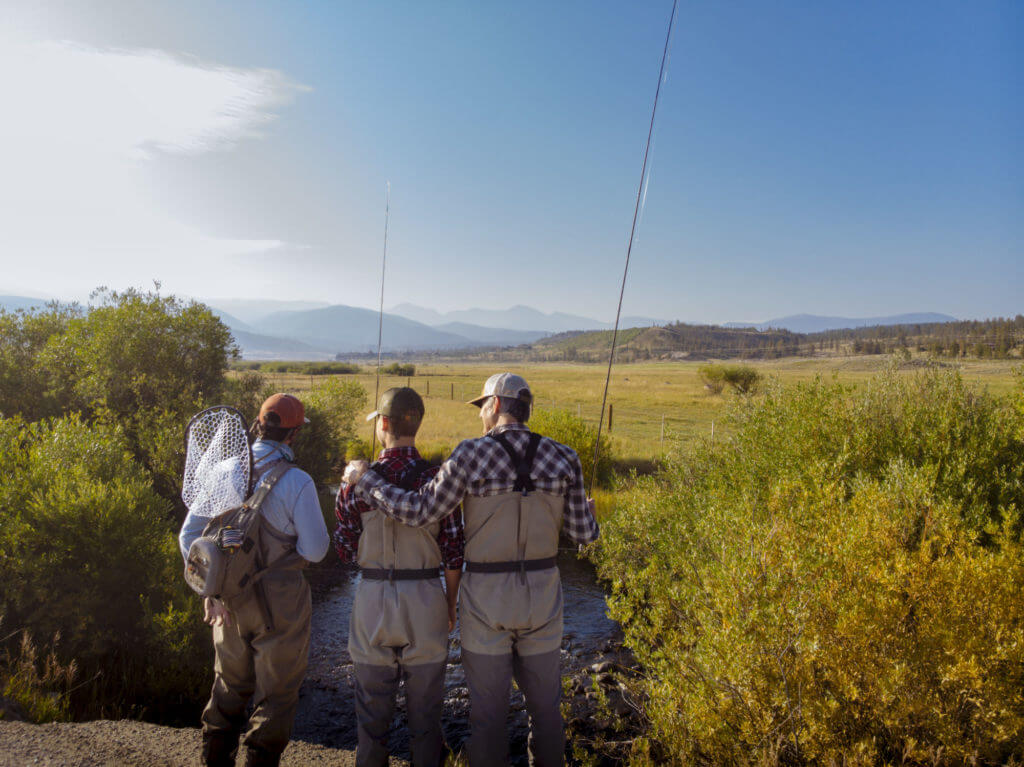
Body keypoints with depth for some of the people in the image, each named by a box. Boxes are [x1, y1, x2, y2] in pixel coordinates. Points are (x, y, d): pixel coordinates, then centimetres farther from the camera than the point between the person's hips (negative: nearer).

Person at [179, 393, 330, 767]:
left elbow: (189, 535, 1)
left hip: (230, 597, 5)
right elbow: (316, 550, -16)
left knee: (229, 687, 25)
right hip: (279, 601, -5)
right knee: (275, 694, 12)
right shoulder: (296, 481, -19)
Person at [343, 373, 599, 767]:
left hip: (486, 597, -2)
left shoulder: (472, 454, -14)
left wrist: (364, 479, -1)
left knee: (488, 707, 13)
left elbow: (419, 511, -14)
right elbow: (582, 534, -4)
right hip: (541, 593, 3)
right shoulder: (562, 458, -6)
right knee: (544, 703, 20)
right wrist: (586, 514, 20)